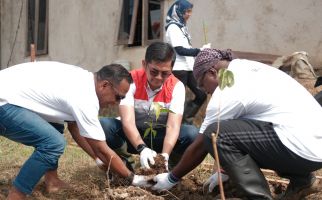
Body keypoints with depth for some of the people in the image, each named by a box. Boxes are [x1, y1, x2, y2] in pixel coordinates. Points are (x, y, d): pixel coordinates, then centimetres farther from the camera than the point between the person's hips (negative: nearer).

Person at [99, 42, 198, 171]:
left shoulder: (176, 87, -16)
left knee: (192, 133, -29)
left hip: (160, 137, 0)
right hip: (132, 135, 0)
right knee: (104, 125, -30)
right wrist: (142, 148, -48)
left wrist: (165, 155, -44)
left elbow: (173, 126, -26)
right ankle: (126, 163, -5)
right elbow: (127, 121, -31)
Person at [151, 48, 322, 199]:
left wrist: (171, 178, 13)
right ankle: (302, 180, 21)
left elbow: (199, 146, -1)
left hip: (302, 148, -10)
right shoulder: (249, 70, 17)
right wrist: (226, 171, 32)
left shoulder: (228, 91, -9)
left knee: (215, 134, -14)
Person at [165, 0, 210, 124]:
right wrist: (200, 51, -17)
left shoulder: (182, 26, 17)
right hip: (179, 69, -9)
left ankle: (185, 119, 18)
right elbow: (180, 50, -17)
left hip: (188, 68, 9)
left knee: (201, 95, 8)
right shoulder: (173, 27, -10)